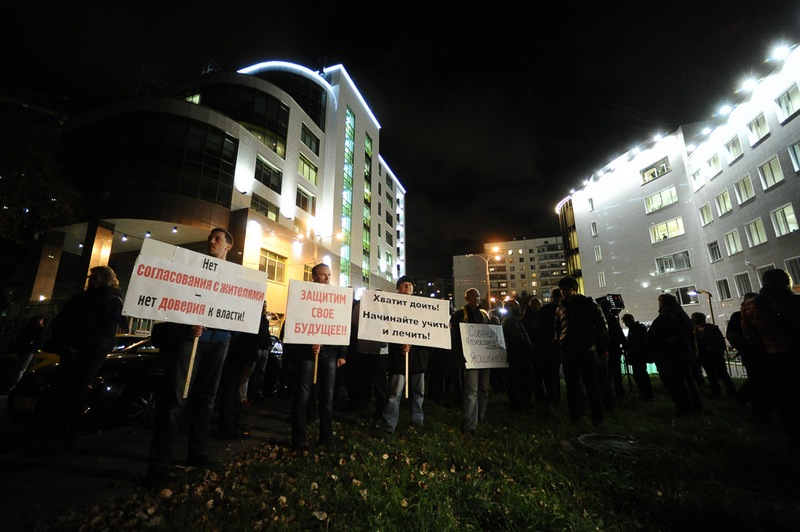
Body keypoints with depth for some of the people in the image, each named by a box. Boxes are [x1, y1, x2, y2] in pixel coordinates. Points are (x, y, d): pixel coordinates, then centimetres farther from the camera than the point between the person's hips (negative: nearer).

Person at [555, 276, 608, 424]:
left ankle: (597, 416, 12)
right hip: (568, 352, 4)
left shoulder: (588, 304, 1)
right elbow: (558, 329, 21)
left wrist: (603, 348, -5)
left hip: (587, 350, -3)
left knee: (592, 384, 1)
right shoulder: (560, 308, 11)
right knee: (572, 385, 7)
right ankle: (575, 414, 17)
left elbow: (601, 326, 0)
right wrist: (561, 345, 13)